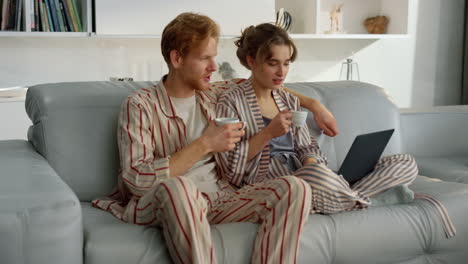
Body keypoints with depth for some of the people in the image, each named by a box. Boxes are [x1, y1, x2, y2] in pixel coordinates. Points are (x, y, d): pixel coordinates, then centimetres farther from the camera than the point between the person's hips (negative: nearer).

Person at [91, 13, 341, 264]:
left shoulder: (213, 95, 12)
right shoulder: (140, 105, -6)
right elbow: (136, 180, -17)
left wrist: (314, 104, 16)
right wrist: (204, 145, -18)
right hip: (155, 204, -5)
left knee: (295, 189, -18)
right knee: (177, 187, -41)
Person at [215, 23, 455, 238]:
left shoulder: (288, 100, 18)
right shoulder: (231, 102, -1)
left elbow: (306, 148, 15)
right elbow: (228, 166, -8)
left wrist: (311, 163, -9)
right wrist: (268, 133, -17)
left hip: (303, 181, 7)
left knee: (406, 164, -3)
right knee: (318, 176, -43)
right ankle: (364, 202, -12)